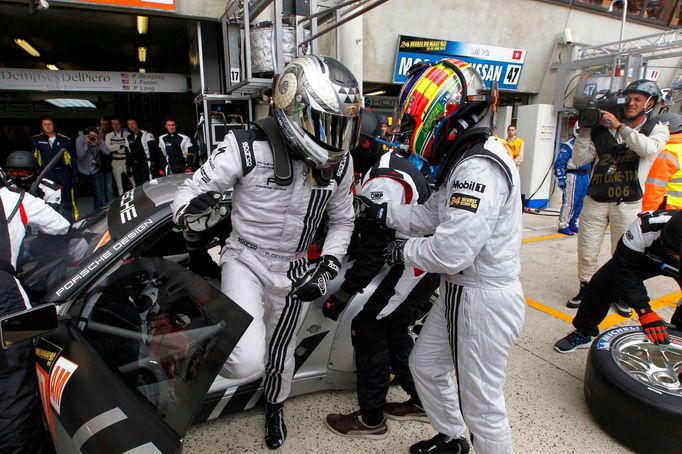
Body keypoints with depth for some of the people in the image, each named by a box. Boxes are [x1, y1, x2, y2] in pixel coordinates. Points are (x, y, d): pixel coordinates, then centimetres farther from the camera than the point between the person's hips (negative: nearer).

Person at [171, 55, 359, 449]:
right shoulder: (248, 149, -21)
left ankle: (275, 406, 55)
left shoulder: (340, 164, -7)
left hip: (294, 269, 4)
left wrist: (329, 265, -7)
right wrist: (193, 209, -35)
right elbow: (193, 189, -11)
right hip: (247, 259, -3)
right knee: (247, 362, -24)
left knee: (281, 349, 22)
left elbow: (342, 220, 7)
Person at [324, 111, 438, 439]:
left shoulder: (382, 181, -23)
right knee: (393, 329, 17)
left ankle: (370, 419, 15)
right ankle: (421, 402, 33)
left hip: (414, 266, -10)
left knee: (367, 329, -2)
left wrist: (342, 294, -21)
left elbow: (374, 249, -25)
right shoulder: (389, 163, 10)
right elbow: (372, 231, 16)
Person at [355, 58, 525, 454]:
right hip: (458, 292, 11)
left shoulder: (480, 169, -27)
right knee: (425, 365, 24)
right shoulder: (466, 160, 8)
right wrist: (381, 211, 7)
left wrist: (404, 252, -14)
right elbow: (433, 215, 12)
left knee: (482, 407, 8)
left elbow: (450, 251, -31)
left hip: (483, 302, -11)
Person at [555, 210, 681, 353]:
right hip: (647, 256, 0)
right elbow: (625, 267, -31)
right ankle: (583, 333, 4)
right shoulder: (649, 224, -41)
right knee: (601, 281, -15)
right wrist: (644, 310, -38)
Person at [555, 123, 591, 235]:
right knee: (569, 202, -8)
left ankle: (572, 223, 21)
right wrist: (561, 178, -17)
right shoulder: (569, 145, -7)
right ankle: (563, 225, -1)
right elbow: (559, 163, -12)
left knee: (580, 202, 9)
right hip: (573, 176, -7)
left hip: (585, 177, 7)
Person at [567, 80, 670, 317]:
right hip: (595, 201, 1)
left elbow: (649, 148, -20)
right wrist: (586, 130, -6)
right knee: (586, 252, 5)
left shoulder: (657, 129, 4)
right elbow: (579, 159, 2)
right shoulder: (603, 131, 4)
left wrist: (619, 126, -18)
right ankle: (586, 289, 23)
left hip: (628, 204, -1)